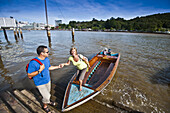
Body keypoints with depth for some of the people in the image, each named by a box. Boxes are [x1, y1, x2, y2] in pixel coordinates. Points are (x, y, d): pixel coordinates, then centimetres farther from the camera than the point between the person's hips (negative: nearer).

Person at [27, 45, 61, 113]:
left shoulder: (47, 59, -7)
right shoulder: (33, 63, -29)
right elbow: (29, 75, -22)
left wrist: (58, 66, 4)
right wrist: (40, 70, -34)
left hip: (48, 80, 6)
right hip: (40, 83, -6)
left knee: (47, 94, 25)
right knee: (47, 96, 3)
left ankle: (47, 102, 55)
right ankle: (45, 106, 35)